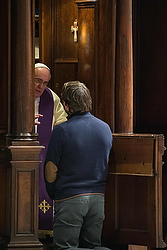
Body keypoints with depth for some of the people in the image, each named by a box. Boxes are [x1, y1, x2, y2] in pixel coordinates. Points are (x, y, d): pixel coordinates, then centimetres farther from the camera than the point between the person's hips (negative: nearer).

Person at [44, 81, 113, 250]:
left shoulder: (61, 131, -12)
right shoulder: (105, 128, 6)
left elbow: (50, 173, -8)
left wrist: (53, 195, 8)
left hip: (70, 199, -5)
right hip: (99, 197, 5)